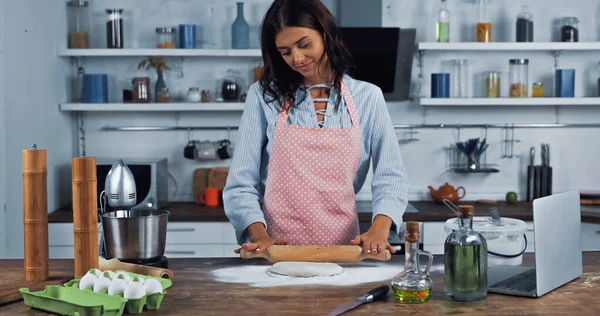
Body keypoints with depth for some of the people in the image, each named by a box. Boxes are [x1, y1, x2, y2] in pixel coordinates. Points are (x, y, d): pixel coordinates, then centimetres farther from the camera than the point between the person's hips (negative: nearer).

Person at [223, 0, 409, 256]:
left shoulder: (367, 98, 8)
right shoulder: (264, 96, 6)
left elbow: (389, 177, 5)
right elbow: (241, 183, 4)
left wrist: (378, 229, -13)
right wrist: (259, 235, -13)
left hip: (342, 249, 1)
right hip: (277, 251, -1)